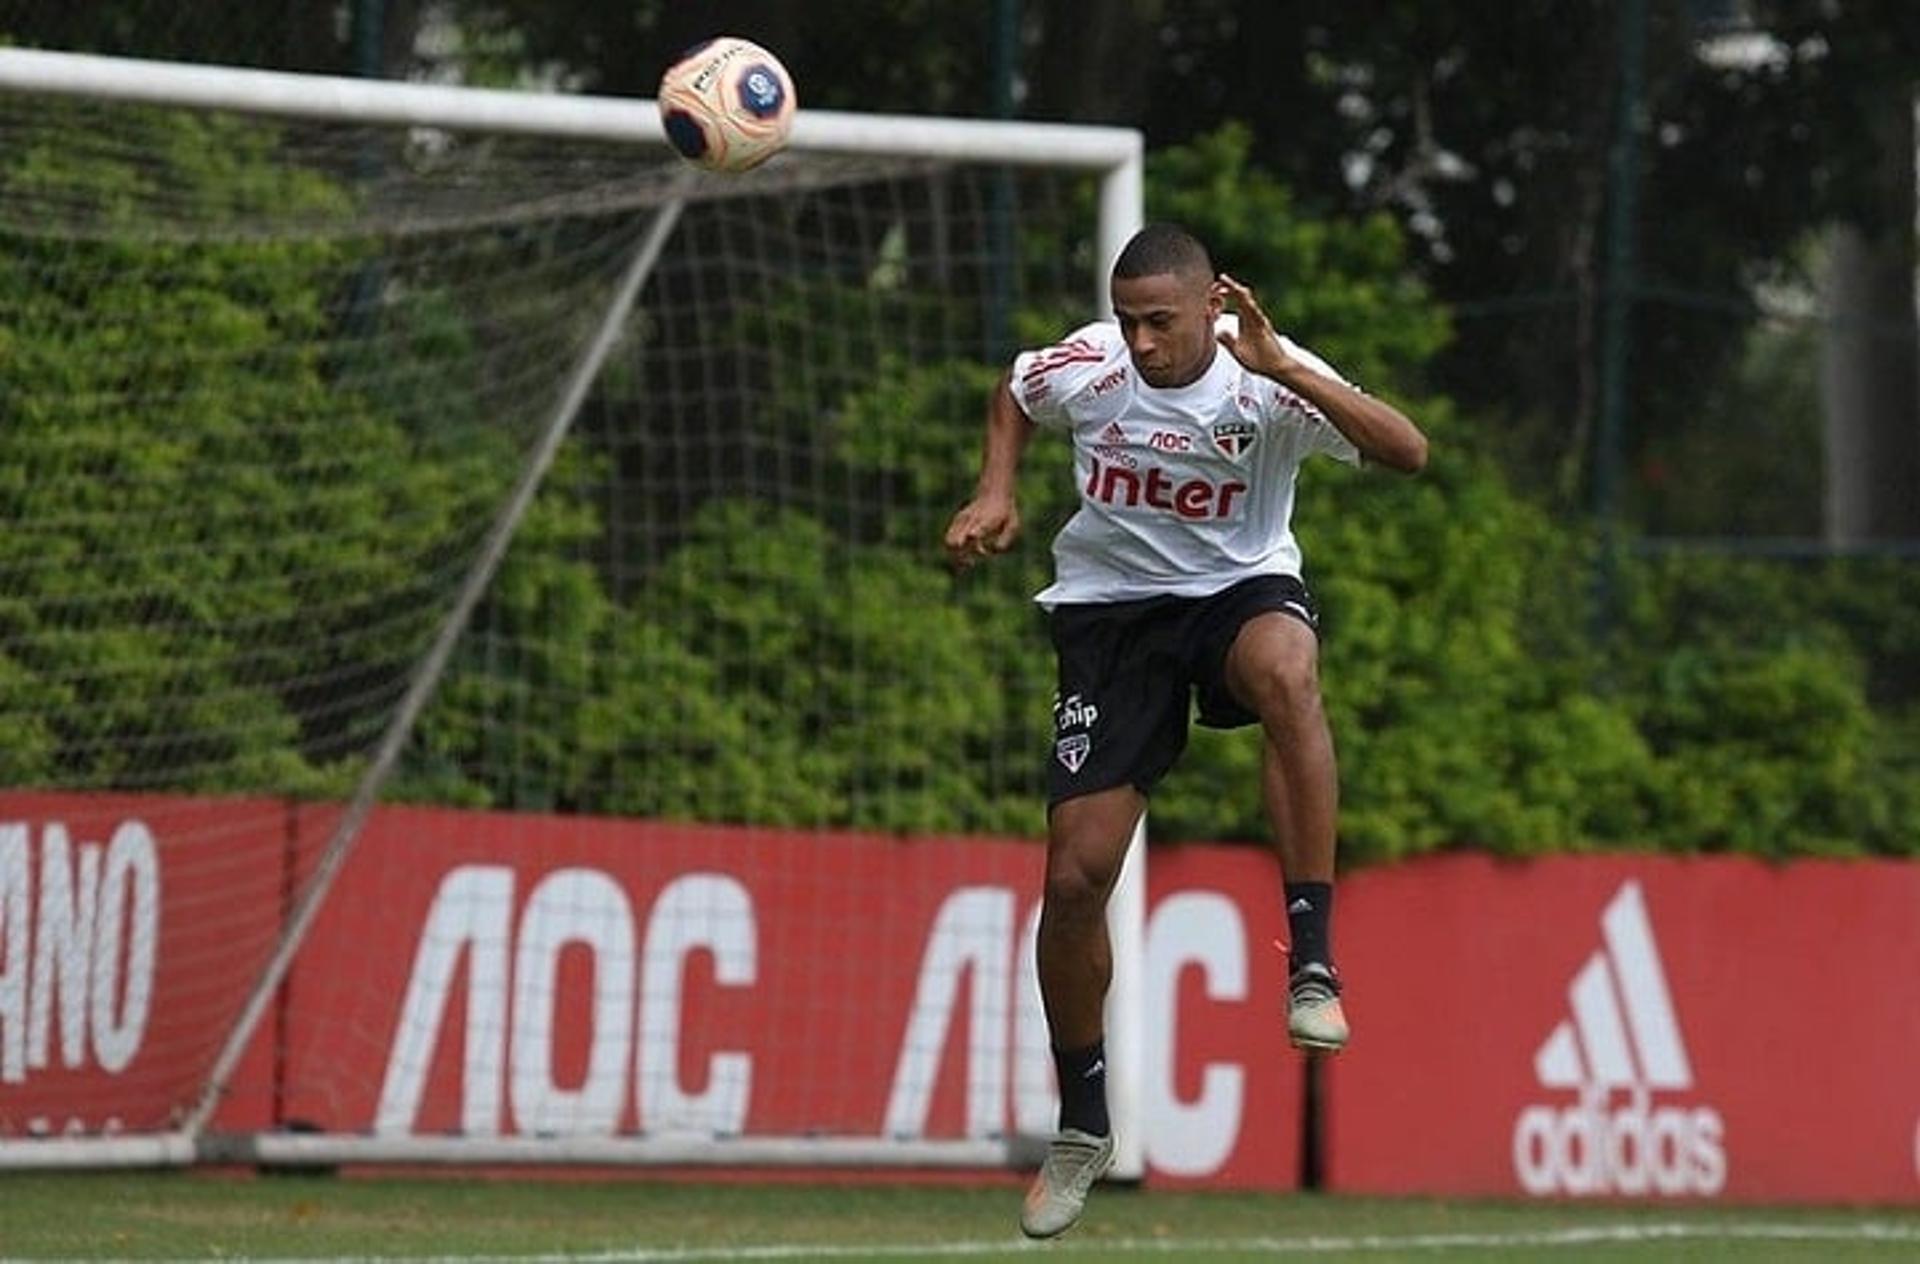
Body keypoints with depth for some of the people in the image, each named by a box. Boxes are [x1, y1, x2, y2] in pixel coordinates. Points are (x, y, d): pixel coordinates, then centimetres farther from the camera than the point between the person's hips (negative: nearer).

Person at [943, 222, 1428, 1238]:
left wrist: (1285, 370, -42)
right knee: (1075, 873, -6)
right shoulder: (1085, 367, -10)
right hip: (1111, 608, 2)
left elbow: (1407, 451, -32)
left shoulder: (1267, 379, -18)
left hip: (1242, 589, -2)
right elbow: (1011, 397, 15)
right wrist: (995, 494, -2)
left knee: (1284, 669, -41)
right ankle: (1082, 1127, 17)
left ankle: (1312, 964, -37)